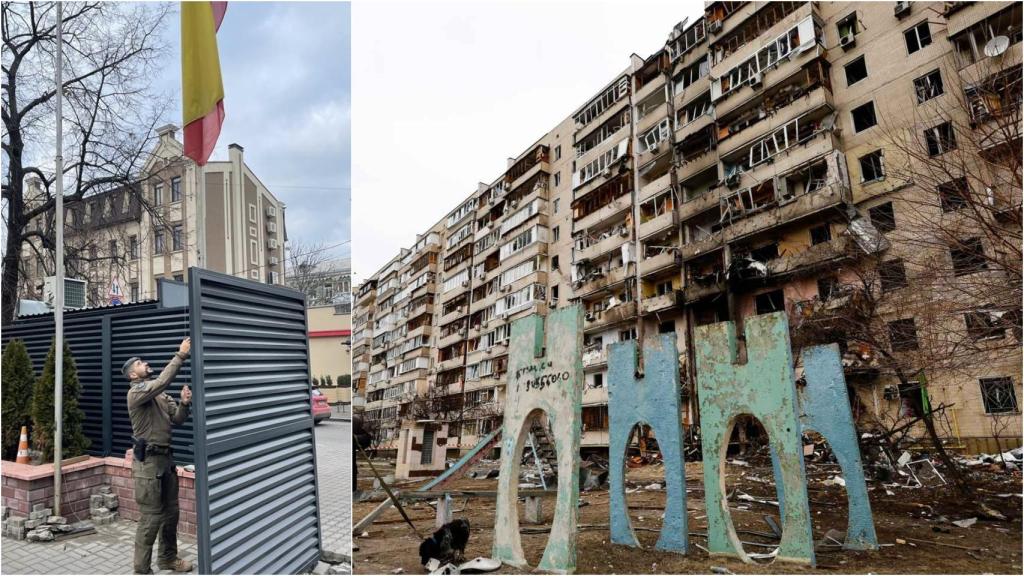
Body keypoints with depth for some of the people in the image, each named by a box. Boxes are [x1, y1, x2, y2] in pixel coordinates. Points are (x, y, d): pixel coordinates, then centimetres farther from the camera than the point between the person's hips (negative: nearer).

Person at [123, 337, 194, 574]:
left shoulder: (162, 395, 13)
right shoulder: (136, 392, -11)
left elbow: (177, 419, 8)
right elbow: (163, 380, -29)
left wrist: (184, 404, -12)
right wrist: (180, 355, -31)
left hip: (166, 458, 8)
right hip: (148, 461, -8)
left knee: (171, 512, 15)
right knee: (151, 517, -4)